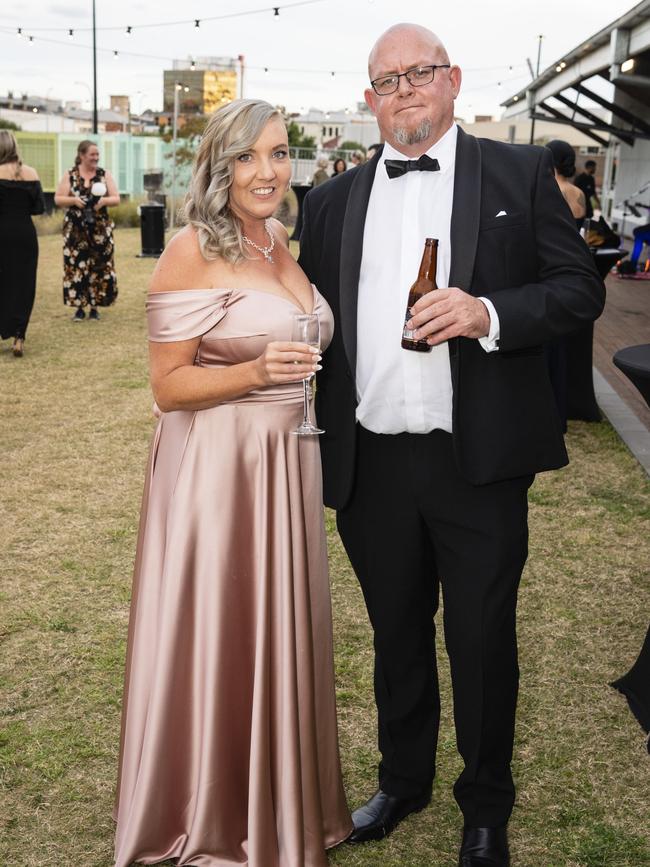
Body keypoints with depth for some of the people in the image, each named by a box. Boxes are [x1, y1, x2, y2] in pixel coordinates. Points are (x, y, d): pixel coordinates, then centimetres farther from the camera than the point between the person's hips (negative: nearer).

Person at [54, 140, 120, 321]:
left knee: (99, 267, 0)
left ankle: (94, 307, 8)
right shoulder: (70, 175, 2)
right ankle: (79, 307, 4)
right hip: (76, 230, -1)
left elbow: (116, 199, 4)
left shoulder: (105, 175, 5)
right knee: (76, 267, -3)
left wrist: (103, 201, -16)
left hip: (100, 229, 1)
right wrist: (73, 200, -17)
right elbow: (58, 199, 1)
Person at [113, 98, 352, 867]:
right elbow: (168, 384, -15)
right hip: (215, 465, -7)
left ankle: (278, 803, 38)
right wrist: (255, 373, -26)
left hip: (286, 462, 7)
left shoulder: (280, 243, 8)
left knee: (280, 629, 17)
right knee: (217, 636, 4)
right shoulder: (192, 251, -14)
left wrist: (297, 370, 8)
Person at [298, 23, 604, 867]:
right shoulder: (333, 201, 10)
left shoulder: (521, 174, 1)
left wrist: (490, 314, -20)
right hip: (371, 465, 3)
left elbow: (580, 287, -3)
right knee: (396, 636, 18)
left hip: (479, 461, -3)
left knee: (482, 640, 9)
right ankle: (403, 780, 39)